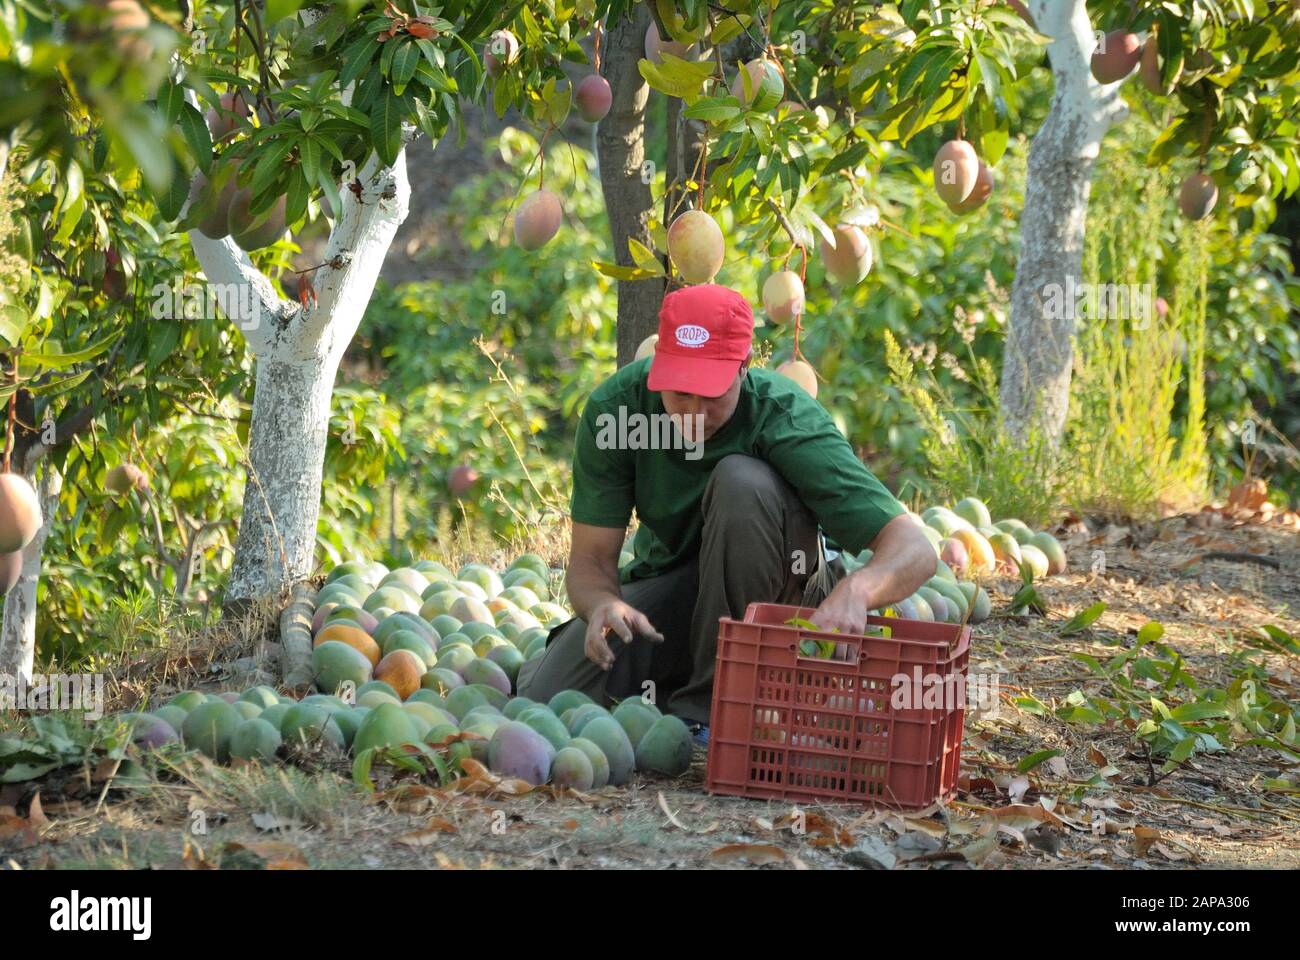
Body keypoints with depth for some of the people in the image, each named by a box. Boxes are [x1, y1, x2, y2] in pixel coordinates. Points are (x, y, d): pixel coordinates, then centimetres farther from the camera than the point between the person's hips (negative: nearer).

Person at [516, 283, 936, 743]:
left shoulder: (786, 416, -28)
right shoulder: (614, 406, -19)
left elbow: (914, 550, -33)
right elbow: (590, 559, -14)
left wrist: (855, 589, -56)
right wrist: (603, 603, -40)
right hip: (666, 580, 3)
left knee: (743, 481, -34)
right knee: (547, 702, -21)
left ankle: (709, 704, -22)